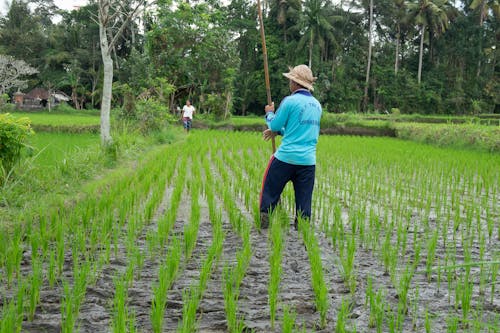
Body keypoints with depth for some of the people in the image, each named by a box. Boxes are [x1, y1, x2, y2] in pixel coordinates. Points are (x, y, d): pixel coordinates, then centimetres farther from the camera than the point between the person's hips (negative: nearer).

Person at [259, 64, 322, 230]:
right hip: (308, 160, 5)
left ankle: (263, 226, 12)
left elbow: (274, 125, -3)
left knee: (269, 193, 9)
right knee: (304, 202, 9)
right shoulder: (317, 105, 13)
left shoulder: (290, 101, -8)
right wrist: (278, 131, 23)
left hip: (286, 157, -5)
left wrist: (269, 113, 17)